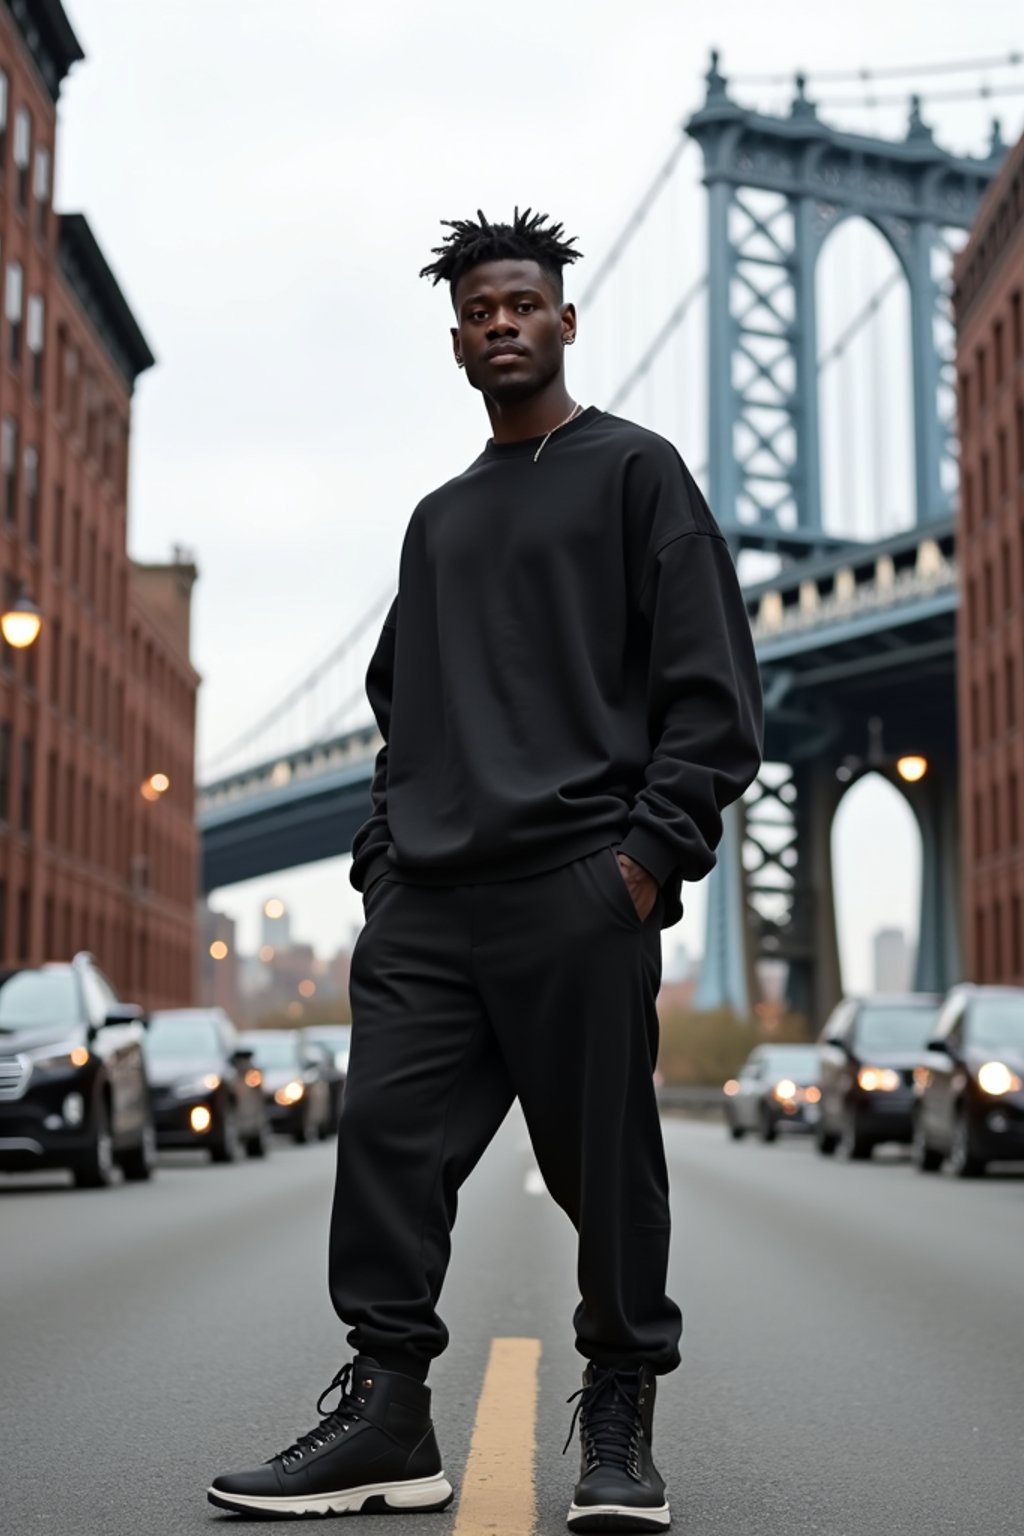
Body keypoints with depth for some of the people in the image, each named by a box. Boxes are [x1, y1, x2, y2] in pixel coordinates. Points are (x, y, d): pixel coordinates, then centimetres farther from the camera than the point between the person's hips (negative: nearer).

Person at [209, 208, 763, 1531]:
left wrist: (652, 850, -12)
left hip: (576, 896, -5)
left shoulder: (634, 471, 7)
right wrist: (384, 851, 11)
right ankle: (386, 1414, 7)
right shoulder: (438, 519, 24)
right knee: (387, 1141, -1)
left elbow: (710, 686, -2)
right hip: (422, 903, 6)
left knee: (605, 1165, -1)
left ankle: (619, 1423, 12)